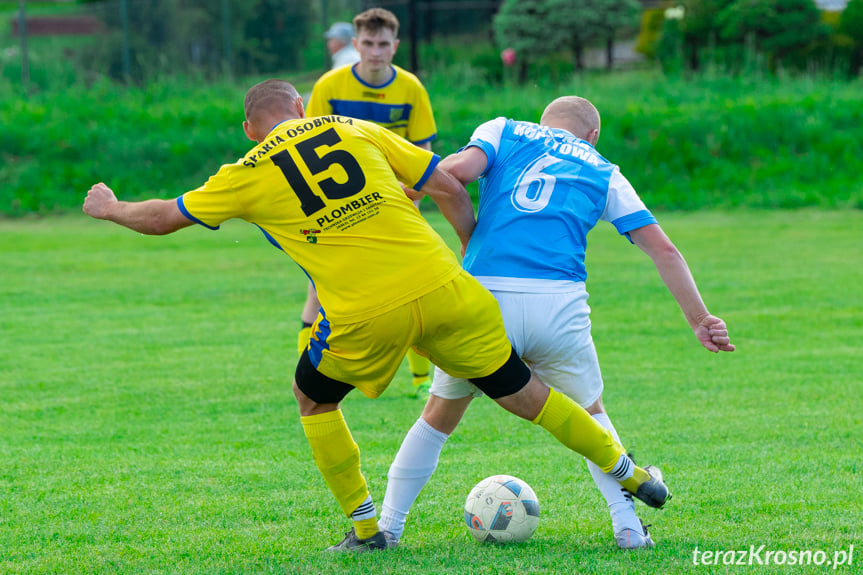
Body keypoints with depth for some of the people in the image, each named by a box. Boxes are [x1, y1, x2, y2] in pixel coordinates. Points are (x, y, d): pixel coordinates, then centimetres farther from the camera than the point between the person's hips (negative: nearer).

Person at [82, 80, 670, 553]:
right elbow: (449, 189, 11)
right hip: (442, 289, 2)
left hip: (366, 317, -2)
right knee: (519, 389, 16)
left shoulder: (248, 175, 8)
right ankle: (631, 474, 23)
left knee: (313, 397, 25)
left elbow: (166, 217, 18)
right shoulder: (355, 130, 14)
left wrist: (111, 208, 37)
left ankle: (367, 528, 22)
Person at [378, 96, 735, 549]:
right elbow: (662, 248, 18)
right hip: (558, 303, 1)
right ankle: (628, 526, 16)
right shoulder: (604, 173, 23)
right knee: (589, 415, 25)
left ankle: (387, 525, 18)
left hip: (483, 294, 0)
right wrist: (698, 319, 21)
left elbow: (459, 167, -2)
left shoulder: (503, 132, 20)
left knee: (438, 417, 20)